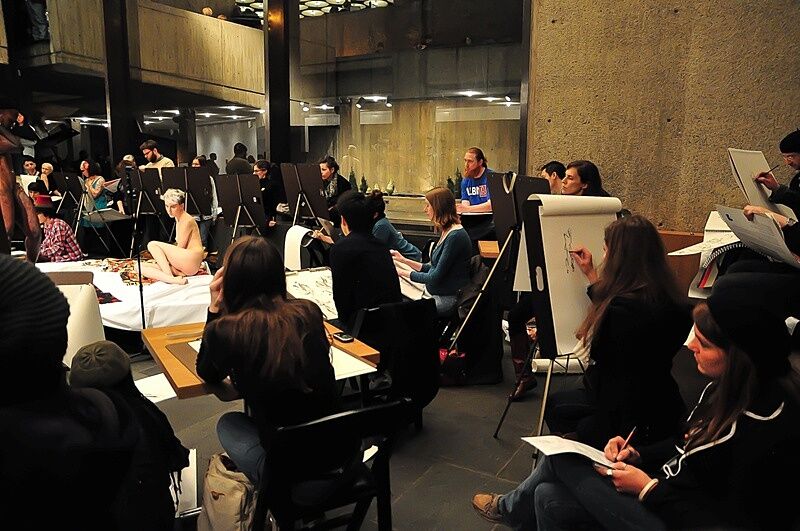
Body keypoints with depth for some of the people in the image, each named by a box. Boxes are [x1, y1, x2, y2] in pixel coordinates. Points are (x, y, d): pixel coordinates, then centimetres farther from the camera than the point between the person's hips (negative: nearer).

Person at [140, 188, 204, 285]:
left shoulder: (187, 220, -11)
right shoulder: (178, 219, 18)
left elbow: (180, 247, -10)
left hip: (191, 261, -10)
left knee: (152, 245, -13)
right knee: (142, 268, 0)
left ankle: (170, 277, -20)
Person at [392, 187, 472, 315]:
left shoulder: (456, 236, -20)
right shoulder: (446, 232, 12)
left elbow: (436, 277, -20)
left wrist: (402, 272, -12)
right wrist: (404, 260, 10)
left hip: (446, 298, -9)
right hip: (435, 292, 9)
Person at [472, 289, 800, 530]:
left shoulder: (767, 429, -27)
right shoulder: (728, 387, 1)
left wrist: (649, 488, -21)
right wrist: (638, 453, -2)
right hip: (667, 492, 8)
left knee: (560, 460, -5)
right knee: (551, 498, -4)